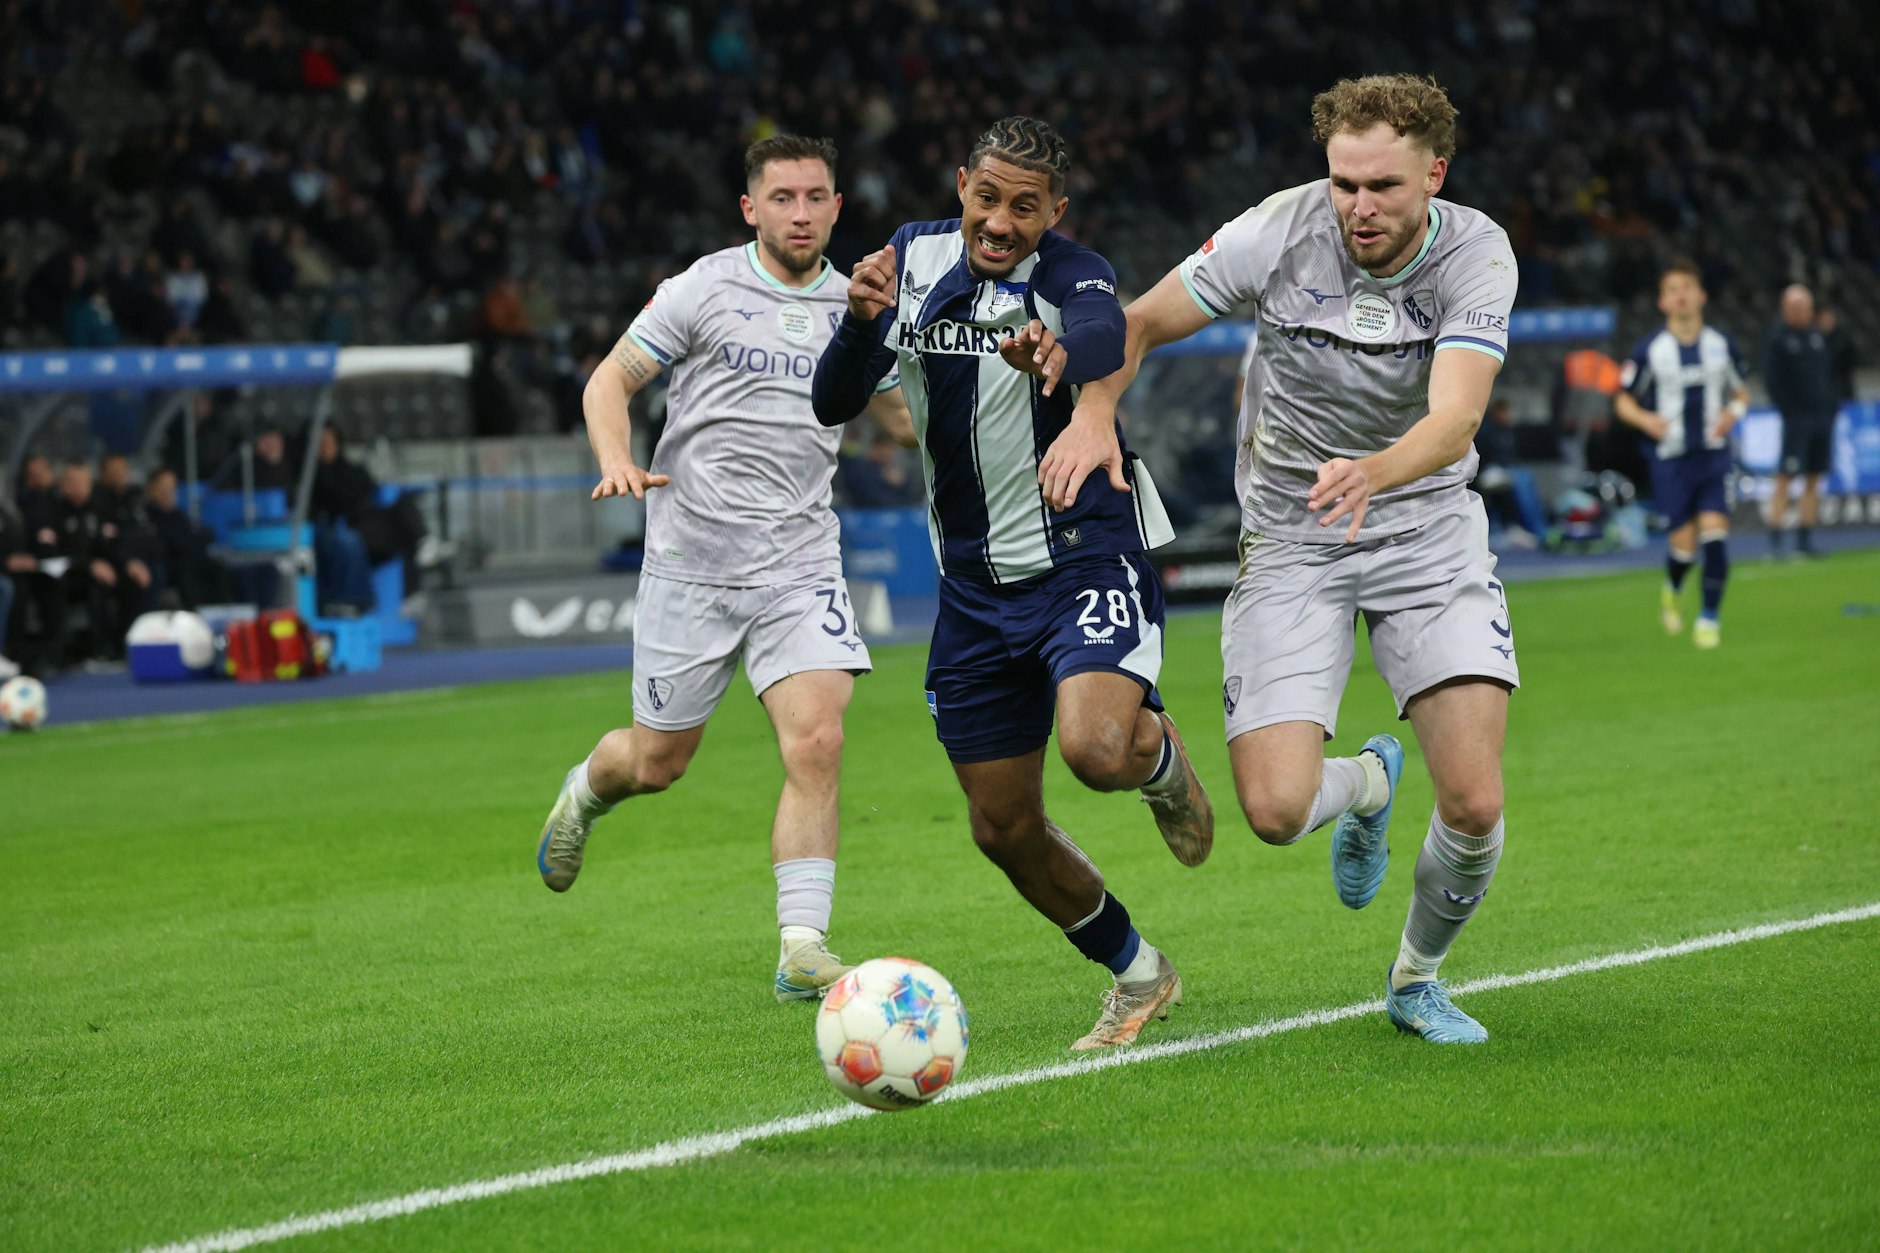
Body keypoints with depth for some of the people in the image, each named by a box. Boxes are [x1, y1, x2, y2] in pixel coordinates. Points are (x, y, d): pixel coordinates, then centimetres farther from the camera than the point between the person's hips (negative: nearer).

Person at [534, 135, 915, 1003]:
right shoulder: (704, 290, -3)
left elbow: (901, 413, 20)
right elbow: (610, 380, 1)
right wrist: (616, 461, -19)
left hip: (800, 565, 2)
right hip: (690, 563, -2)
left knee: (816, 742, -18)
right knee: (657, 762, 8)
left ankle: (802, 952, -17)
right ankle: (587, 789, 45)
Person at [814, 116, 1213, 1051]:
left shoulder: (1073, 274, -15)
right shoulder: (916, 258, 0)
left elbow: (1105, 334, -40)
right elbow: (834, 404, -6)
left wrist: (1061, 351, -64)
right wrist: (861, 320, -27)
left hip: (1088, 561, -5)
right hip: (975, 587, 5)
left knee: (1096, 749, -31)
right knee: (1003, 827, 7)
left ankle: (1159, 756, 8)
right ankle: (1138, 978, 31)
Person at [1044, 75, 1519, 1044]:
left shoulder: (1476, 254, -16)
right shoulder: (1279, 232, -15)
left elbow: (1455, 414, -30)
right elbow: (1140, 322, -1)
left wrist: (1369, 474, -50)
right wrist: (1095, 412, -20)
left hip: (1427, 530, 0)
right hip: (1290, 544, 0)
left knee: (1474, 802, -14)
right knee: (1275, 810, -15)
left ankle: (1416, 980, 18)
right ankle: (1367, 782, 24)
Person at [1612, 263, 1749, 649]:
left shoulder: (1722, 345, 4)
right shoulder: (1649, 351, -3)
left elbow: (1741, 392, 16)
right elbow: (1624, 402, 5)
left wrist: (1733, 412, -6)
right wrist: (1646, 419, -16)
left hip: (1714, 456, 1)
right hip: (1671, 458, -1)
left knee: (1715, 535, -12)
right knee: (1684, 544, -4)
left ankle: (1710, 618, -1)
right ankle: (1671, 590, 30)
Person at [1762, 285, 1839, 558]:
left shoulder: (1818, 337, 14)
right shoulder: (1777, 338, -4)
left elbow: (1830, 374, 19)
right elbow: (1771, 379, -8)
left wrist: (1833, 406, 9)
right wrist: (1787, 410, -13)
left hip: (1822, 417, 6)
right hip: (1796, 420, -6)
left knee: (1813, 480, 7)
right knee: (1785, 477, -9)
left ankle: (1805, 539, 12)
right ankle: (1775, 540, -9)